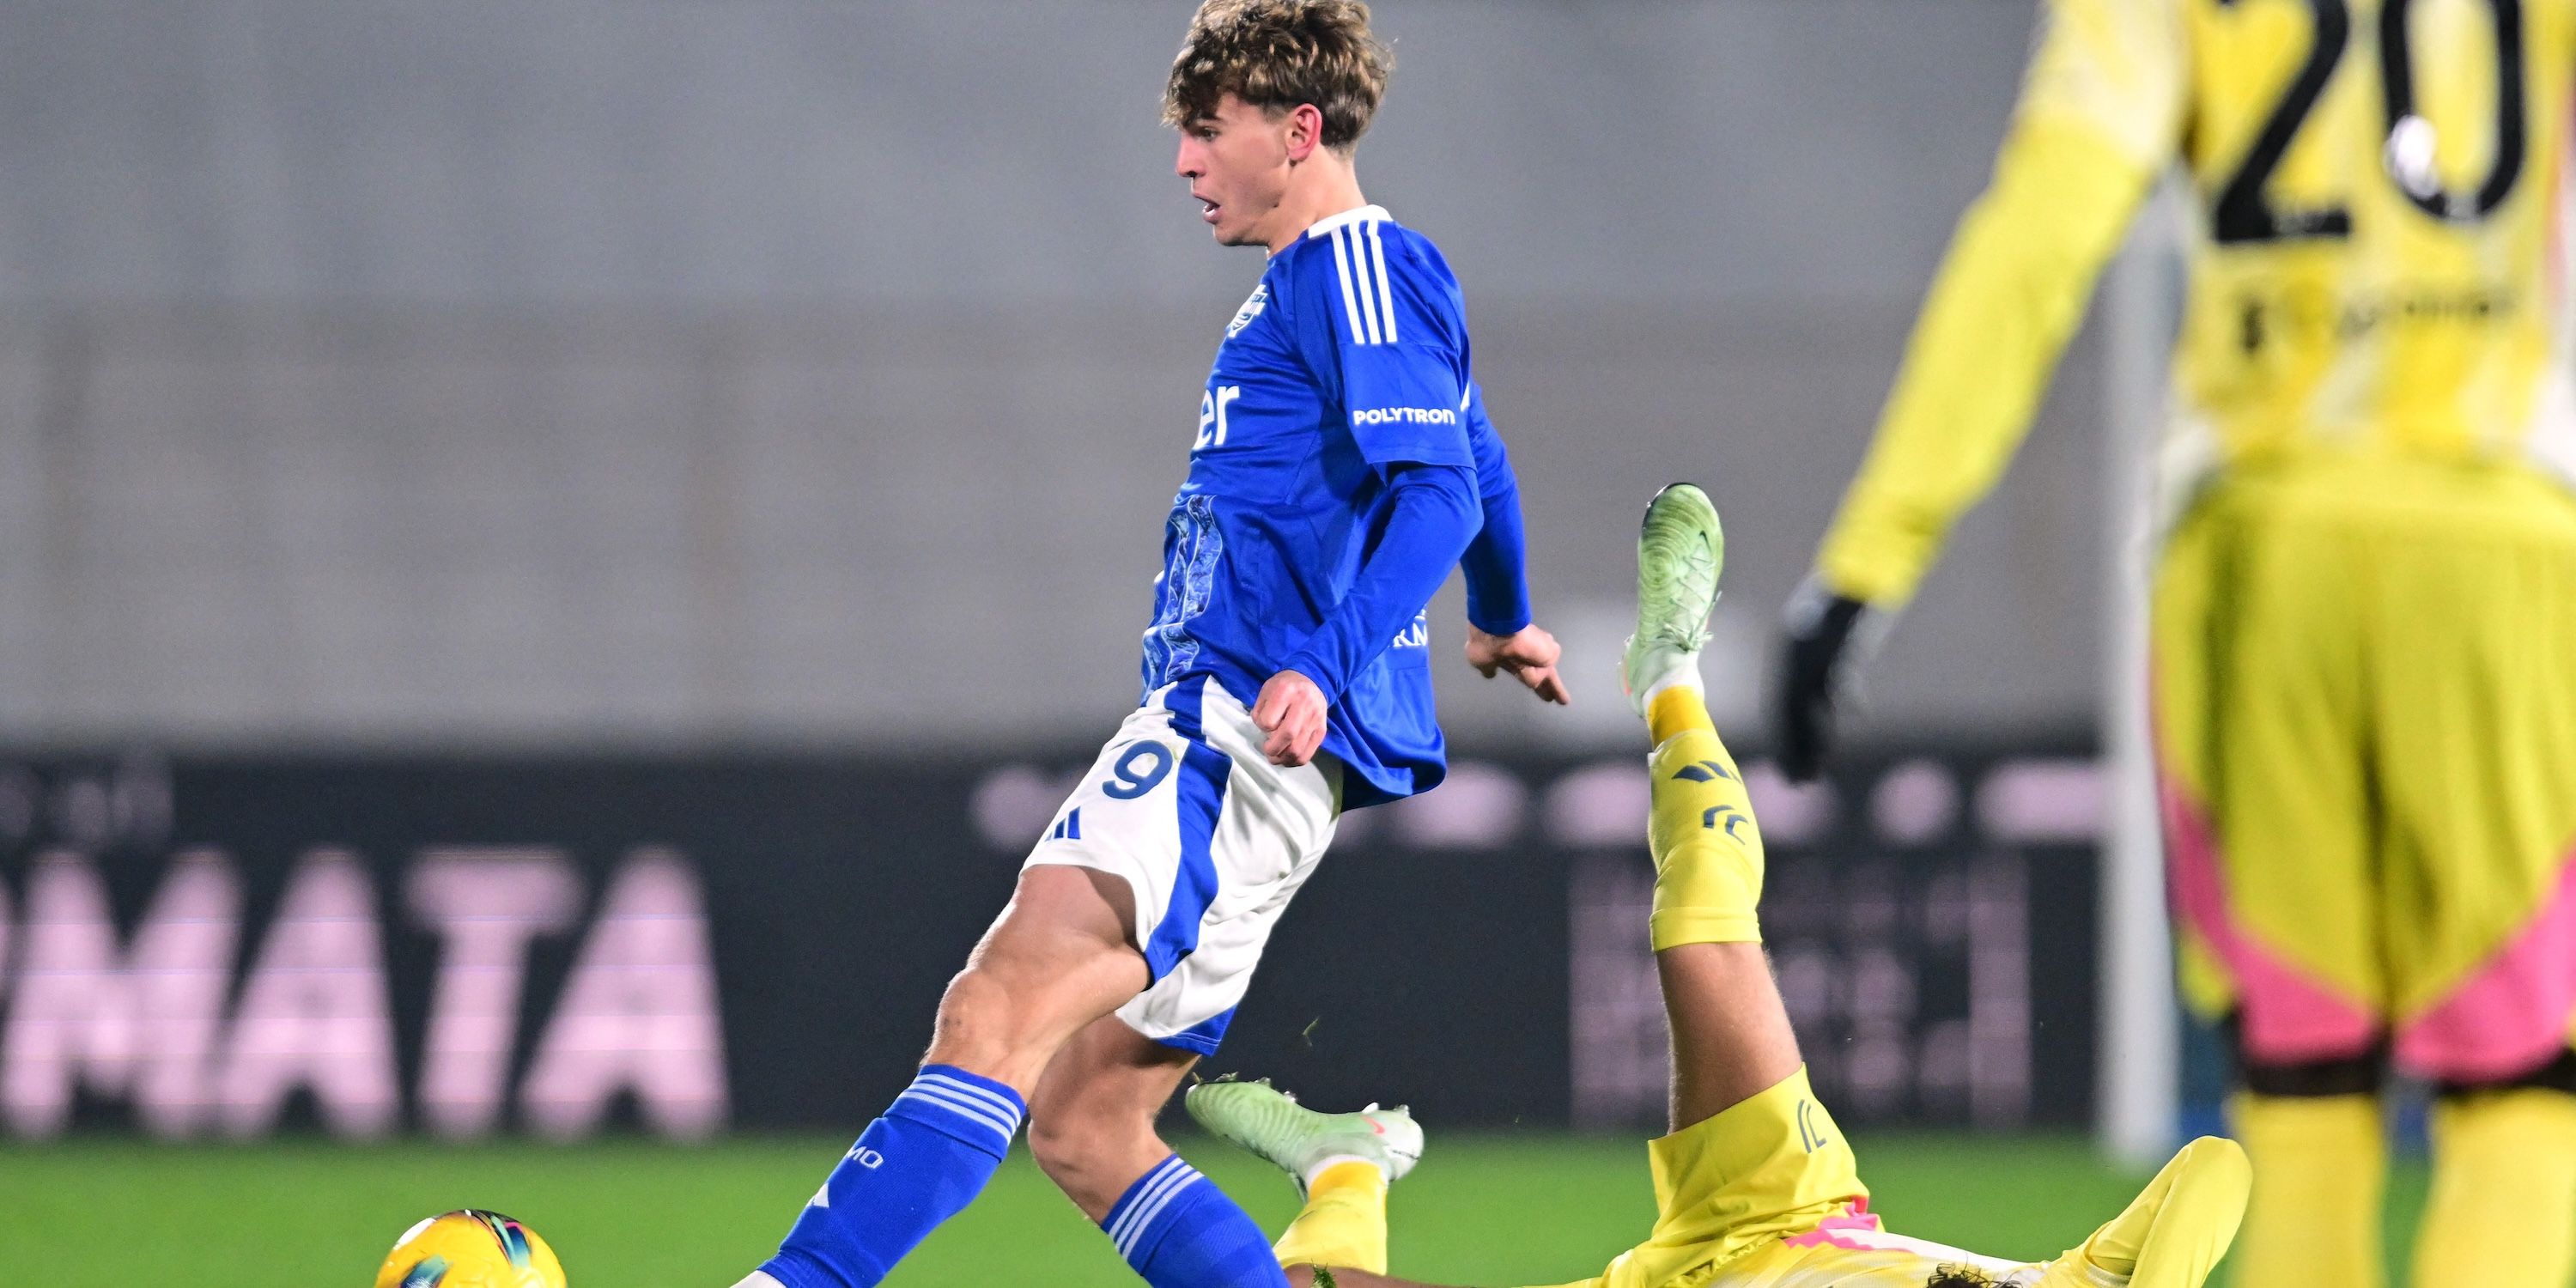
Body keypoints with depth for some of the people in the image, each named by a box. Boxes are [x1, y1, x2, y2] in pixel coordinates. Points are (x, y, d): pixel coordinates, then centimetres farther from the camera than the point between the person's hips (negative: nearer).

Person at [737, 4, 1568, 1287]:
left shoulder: (1363, 269, -6)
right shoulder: (1313, 284, 25)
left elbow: (1440, 492, -19)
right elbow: (1475, 470, 40)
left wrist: (1327, 666, -31)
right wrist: (1499, 623, 59)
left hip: (1251, 730, -11)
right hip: (1215, 714, 11)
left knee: (1001, 1007, -27)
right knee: (1081, 1127, 6)